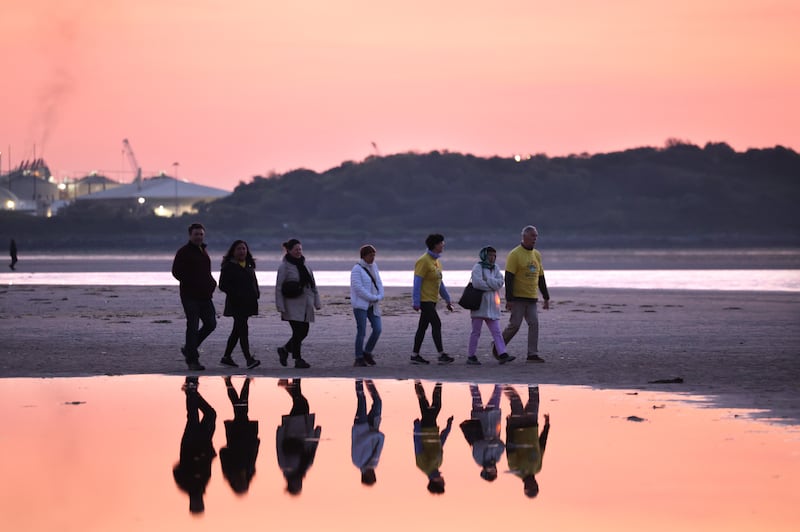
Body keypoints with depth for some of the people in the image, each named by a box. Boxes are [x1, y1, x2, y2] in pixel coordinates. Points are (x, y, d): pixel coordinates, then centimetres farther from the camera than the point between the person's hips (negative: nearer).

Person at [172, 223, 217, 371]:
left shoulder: (204, 251, 18)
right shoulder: (184, 252, -5)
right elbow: (176, 272, -12)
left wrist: (211, 283, 8)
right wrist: (192, 283, -18)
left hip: (205, 296, 7)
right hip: (190, 296, -7)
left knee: (211, 324, 4)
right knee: (193, 326, -5)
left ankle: (189, 348, 21)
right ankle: (192, 360, 1)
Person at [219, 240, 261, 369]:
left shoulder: (249, 265, 14)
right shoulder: (228, 266, -5)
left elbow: (254, 282, 22)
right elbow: (223, 285, -9)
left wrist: (256, 294, 3)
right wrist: (235, 294, -19)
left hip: (248, 303, 7)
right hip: (236, 304, -7)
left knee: (237, 330, 12)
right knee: (243, 329, -14)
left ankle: (226, 357, 22)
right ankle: (249, 359, -20)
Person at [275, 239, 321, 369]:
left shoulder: (303, 264, 13)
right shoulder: (284, 266, -7)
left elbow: (312, 284, 17)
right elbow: (278, 288, -9)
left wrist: (317, 302, 11)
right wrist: (280, 307, -14)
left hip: (306, 305, 7)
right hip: (293, 306, -7)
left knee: (304, 332, 6)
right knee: (298, 332, -7)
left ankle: (285, 349, 25)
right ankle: (298, 359, 3)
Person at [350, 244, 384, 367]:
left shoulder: (373, 267, 13)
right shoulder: (357, 269, -9)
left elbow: (379, 283, 13)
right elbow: (358, 288, -17)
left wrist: (379, 296, -5)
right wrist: (373, 298, -14)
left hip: (373, 305, 7)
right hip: (361, 304, -7)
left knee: (377, 329, -2)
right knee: (361, 331, -7)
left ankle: (367, 352, 17)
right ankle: (359, 359, 0)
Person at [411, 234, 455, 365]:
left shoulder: (435, 260, 14)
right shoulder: (424, 261, -15)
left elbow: (440, 283, 20)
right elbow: (417, 282, -18)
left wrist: (447, 300, 20)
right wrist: (416, 302, -21)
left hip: (432, 300, 9)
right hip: (425, 300, -9)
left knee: (423, 327, 10)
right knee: (436, 324, -11)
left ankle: (415, 355, 14)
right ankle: (441, 355, -10)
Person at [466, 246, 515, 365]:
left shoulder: (495, 268, 13)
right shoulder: (478, 267, -5)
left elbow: (500, 282, -3)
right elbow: (477, 283, -20)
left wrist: (487, 280, -14)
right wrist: (492, 286, -10)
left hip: (491, 305, 6)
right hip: (479, 304, -6)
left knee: (496, 332, -1)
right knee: (476, 332, 1)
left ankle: (502, 355, -7)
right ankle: (471, 356, 7)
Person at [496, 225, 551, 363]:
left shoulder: (537, 255, 13)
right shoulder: (515, 254, -9)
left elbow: (541, 278, 19)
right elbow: (508, 278, -13)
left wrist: (546, 297, 16)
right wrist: (509, 299, -18)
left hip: (532, 299, 6)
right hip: (517, 298, -6)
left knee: (534, 324, -3)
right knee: (514, 325, -4)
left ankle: (533, 354, -1)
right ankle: (498, 347, 16)